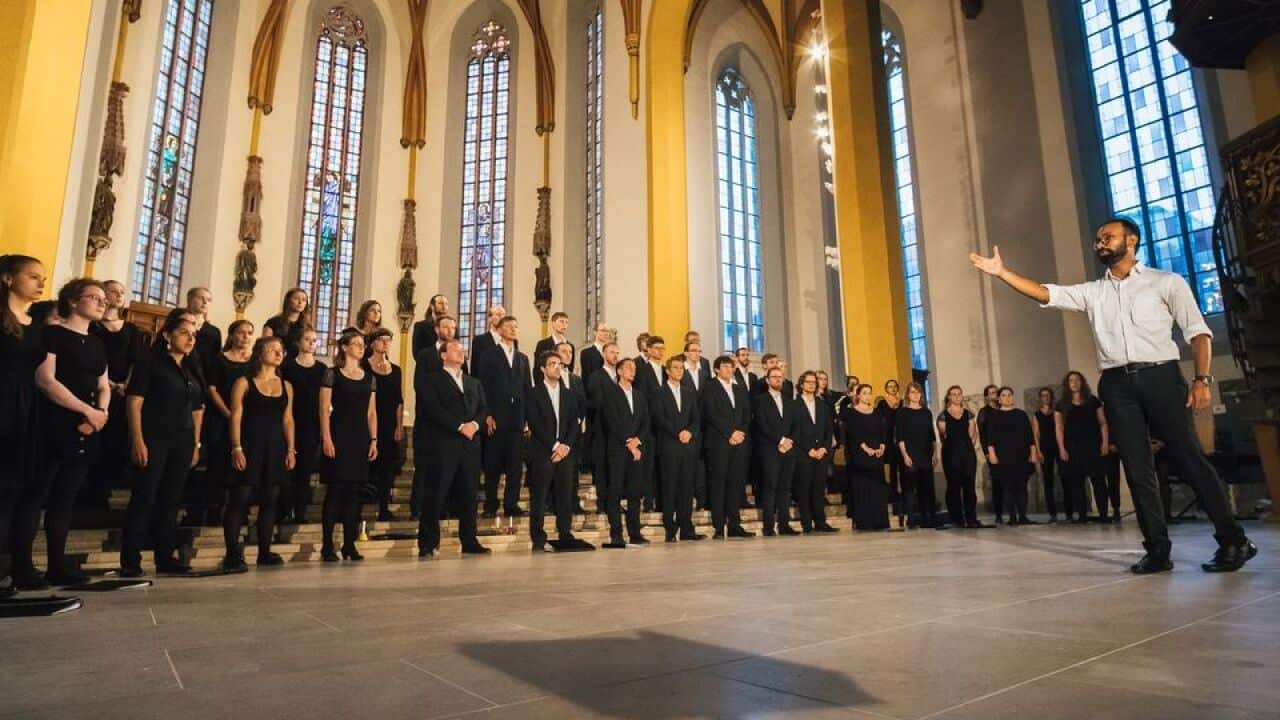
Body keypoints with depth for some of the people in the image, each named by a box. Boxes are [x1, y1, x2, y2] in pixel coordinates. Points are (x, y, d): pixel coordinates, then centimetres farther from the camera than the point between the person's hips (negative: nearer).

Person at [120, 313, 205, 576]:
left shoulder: (192, 369, 15)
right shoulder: (150, 362, -2)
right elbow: (134, 402, -9)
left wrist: (196, 444, 11)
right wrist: (137, 441, -16)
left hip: (183, 442, 6)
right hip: (154, 439, -5)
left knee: (171, 499, 9)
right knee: (144, 497, -5)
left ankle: (165, 557, 15)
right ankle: (130, 560, 2)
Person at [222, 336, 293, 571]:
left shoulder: (286, 385, 13)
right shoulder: (244, 382, 1)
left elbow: (288, 420, 12)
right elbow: (236, 417, -5)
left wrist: (290, 449, 6)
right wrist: (236, 447, -14)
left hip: (276, 447, 5)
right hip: (250, 445, -4)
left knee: (270, 500, 6)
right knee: (240, 498, -6)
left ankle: (265, 552, 15)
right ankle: (233, 554, -2)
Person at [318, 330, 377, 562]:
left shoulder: (369, 378, 13)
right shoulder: (332, 374, 0)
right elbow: (324, 409, -5)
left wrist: (373, 440, 7)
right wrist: (326, 438, -13)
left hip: (361, 438, 4)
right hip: (338, 436, -4)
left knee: (354, 492, 6)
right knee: (334, 491, -2)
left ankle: (350, 544, 12)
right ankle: (327, 545, 6)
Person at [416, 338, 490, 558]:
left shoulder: (474, 383, 23)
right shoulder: (432, 379, 5)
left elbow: (483, 409, 12)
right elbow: (434, 409, -8)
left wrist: (474, 424, -8)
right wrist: (460, 426, -14)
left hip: (470, 445, 5)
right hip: (443, 444, -5)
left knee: (468, 495, 6)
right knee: (436, 495, -5)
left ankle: (469, 542, 13)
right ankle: (428, 545, 1)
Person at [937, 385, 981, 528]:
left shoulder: (969, 414, 11)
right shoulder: (943, 415, 2)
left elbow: (973, 434, 10)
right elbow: (943, 436, 3)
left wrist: (967, 447, 4)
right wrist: (953, 446, 6)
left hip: (968, 452, 3)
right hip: (951, 453, -3)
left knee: (969, 486, 1)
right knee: (954, 486, 0)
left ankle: (971, 519, 4)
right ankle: (957, 519, 5)